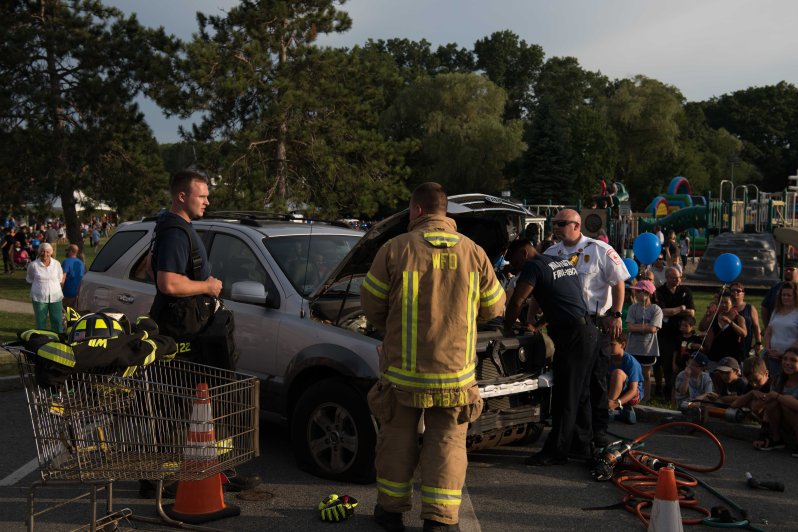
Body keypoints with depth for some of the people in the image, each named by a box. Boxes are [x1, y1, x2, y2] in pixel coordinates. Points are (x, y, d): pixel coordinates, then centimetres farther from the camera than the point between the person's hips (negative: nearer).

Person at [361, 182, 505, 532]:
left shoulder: (395, 250, -8)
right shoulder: (473, 253, -1)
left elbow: (371, 305, -1)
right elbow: (494, 307, 8)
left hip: (403, 369, -1)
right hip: (455, 371, 1)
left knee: (397, 437, 15)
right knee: (448, 442, 10)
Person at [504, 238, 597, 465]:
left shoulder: (535, 267, -6)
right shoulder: (565, 263, 21)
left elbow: (516, 302, -11)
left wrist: (507, 328, 4)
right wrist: (539, 325, 28)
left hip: (572, 337, -10)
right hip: (589, 331, 10)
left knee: (565, 397, -4)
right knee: (581, 394, 15)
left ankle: (556, 451, 1)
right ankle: (581, 445, 23)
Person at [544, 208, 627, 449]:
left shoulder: (600, 250, -4)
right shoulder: (551, 253, 8)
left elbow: (618, 283, -3)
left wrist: (616, 315, -11)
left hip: (596, 322, -4)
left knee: (596, 377, 0)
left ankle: (599, 429, 9)